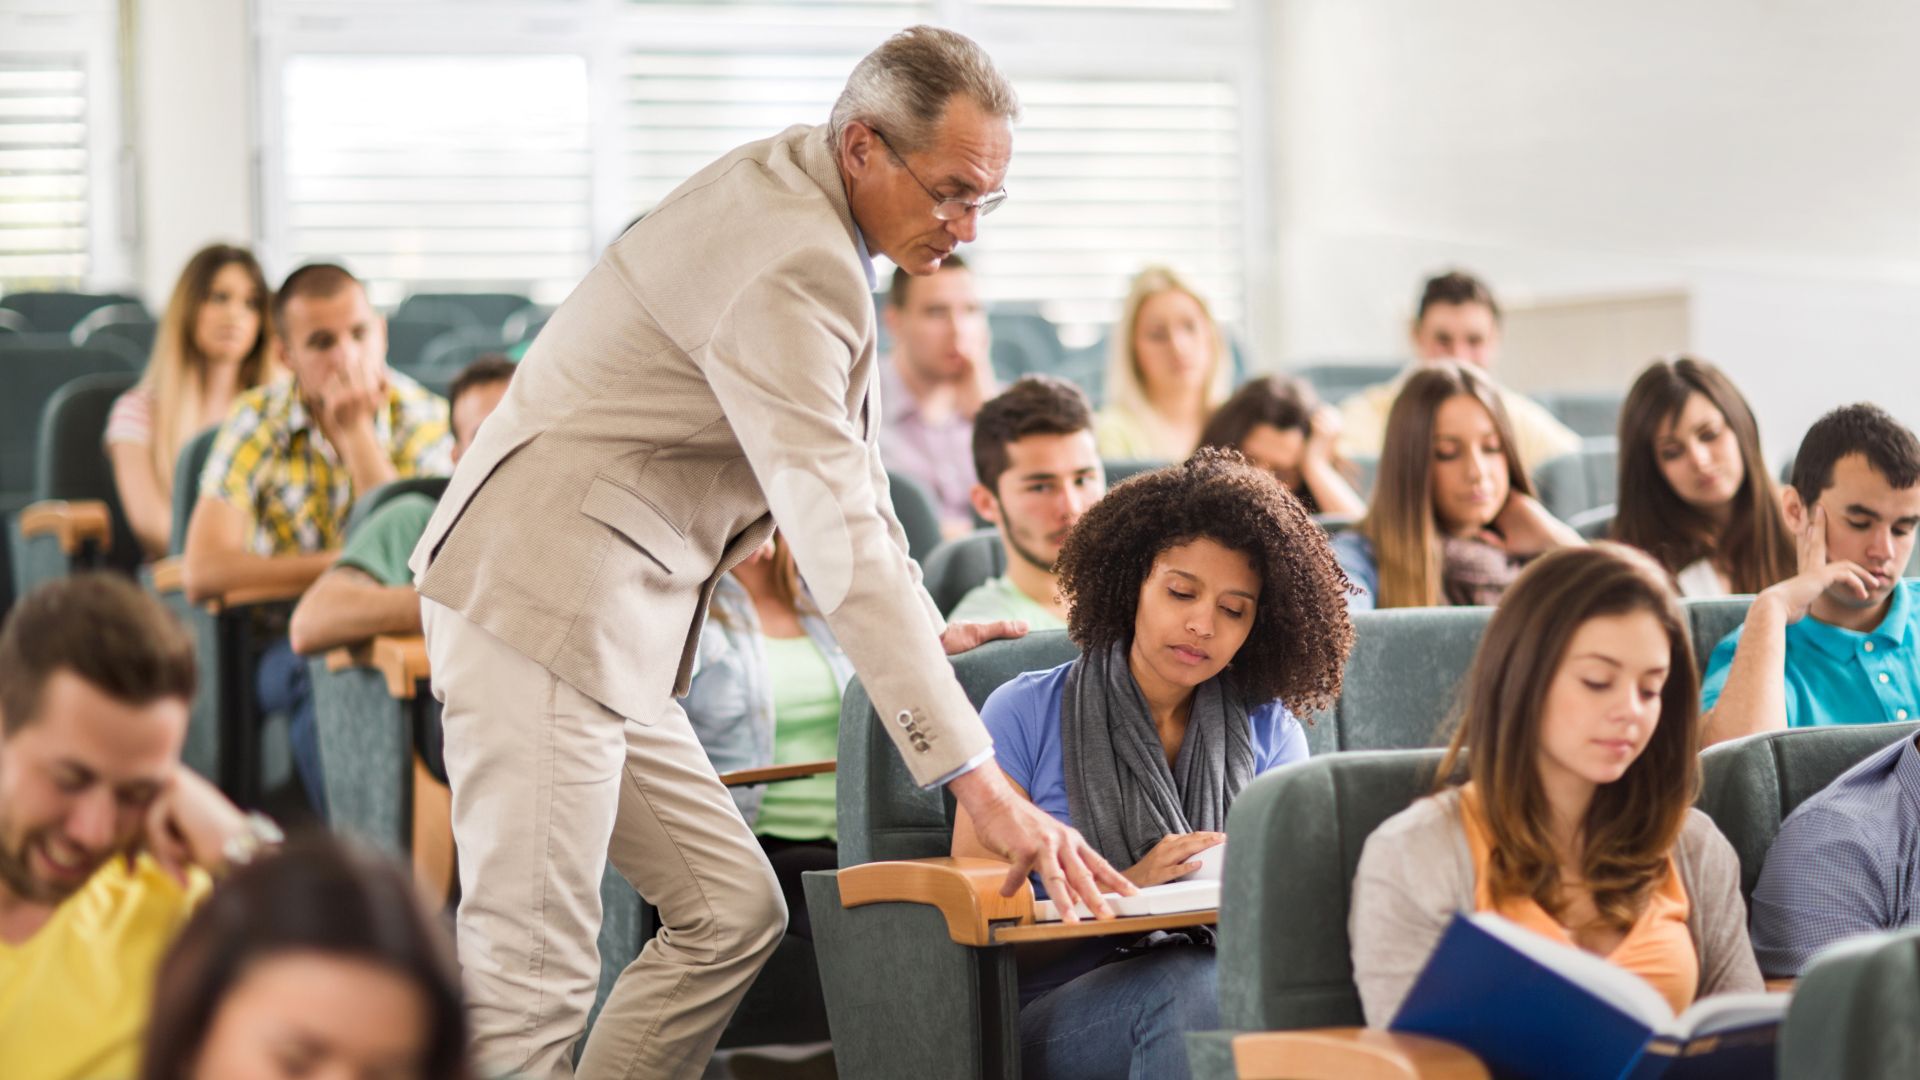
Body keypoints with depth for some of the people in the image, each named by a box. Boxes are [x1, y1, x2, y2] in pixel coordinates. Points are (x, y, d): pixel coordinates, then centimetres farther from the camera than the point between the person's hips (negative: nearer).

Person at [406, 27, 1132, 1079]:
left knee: (731, 910, 12)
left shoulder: (792, 186, 12)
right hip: (545, 602, -11)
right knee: (530, 974, -12)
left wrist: (924, 628, 20)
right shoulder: (793, 266, -21)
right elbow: (839, 536, -29)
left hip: (608, 616, 11)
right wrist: (981, 786, -32)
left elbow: (844, 451, 25)